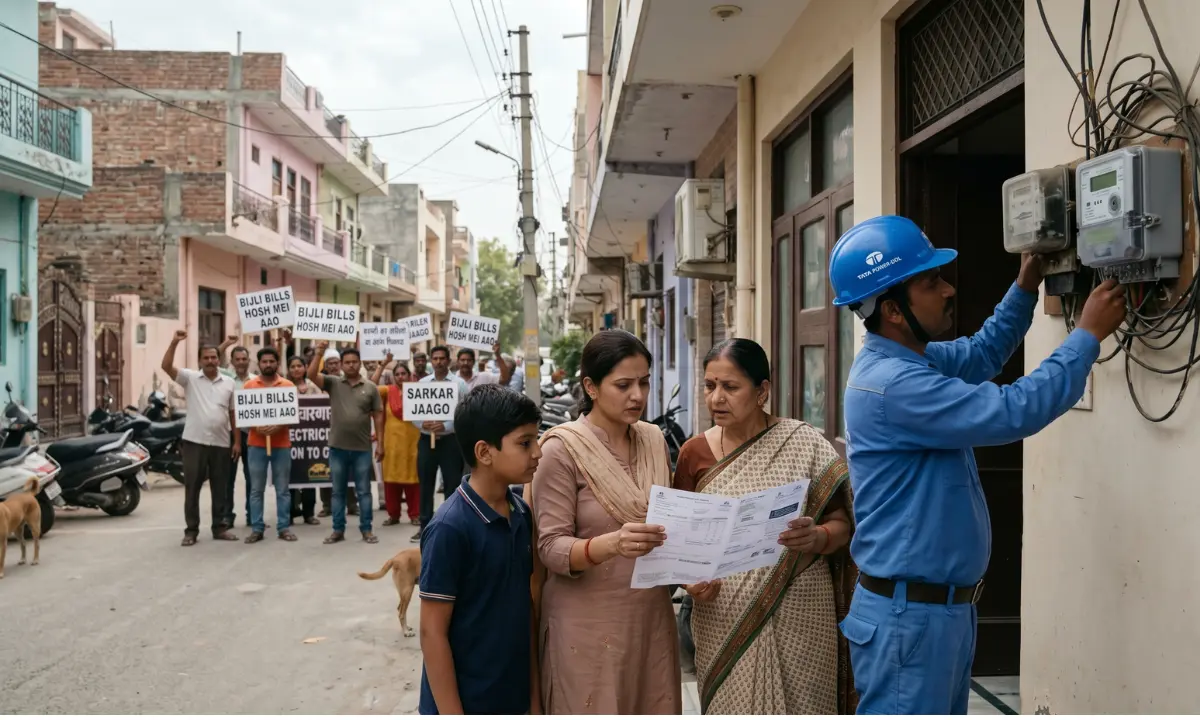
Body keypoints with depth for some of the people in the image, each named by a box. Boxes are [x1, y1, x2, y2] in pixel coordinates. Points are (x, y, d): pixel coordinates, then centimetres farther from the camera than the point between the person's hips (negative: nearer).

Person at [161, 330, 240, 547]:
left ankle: (220, 527, 18)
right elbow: (166, 366, -13)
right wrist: (175, 342, -22)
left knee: (220, 488, 9)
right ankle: (191, 530, 10)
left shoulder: (229, 383, 8)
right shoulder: (190, 378, 2)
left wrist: (237, 441, 4)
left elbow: (234, 414, 9)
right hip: (194, 442, -2)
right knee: (192, 487, 3)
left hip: (221, 443, 2)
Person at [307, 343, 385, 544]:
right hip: (338, 447, 1)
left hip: (362, 448, -1)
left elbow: (378, 415, 3)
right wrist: (319, 354, -22)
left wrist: (380, 443, -1)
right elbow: (312, 375, -11)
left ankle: (366, 529, 13)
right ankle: (338, 530, 18)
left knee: (363, 491, 5)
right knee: (338, 491, 10)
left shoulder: (371, 387, 2)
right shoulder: (333, 383, 3)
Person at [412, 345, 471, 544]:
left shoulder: (459, 384, -2)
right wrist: (422, 423, -11)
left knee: (452, 485, 2)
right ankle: (425, 526, 18)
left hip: (450, 440, -3)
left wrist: (446, 426, -19)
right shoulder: (421, 383, 8)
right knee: (425, 485, 9)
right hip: (426, 439, 3)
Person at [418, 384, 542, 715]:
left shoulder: (521, 513, -1)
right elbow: (432, 632, -16)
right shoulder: (451, 528, -20)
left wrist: (535, 696, 7)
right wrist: (452, 714, -15)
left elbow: (524, 609, 7)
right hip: (466, 705, -6)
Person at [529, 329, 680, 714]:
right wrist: (611, 544, -33)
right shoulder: (562, 448, -13)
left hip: (651, 617, 5)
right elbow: (551, 548, -15)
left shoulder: (655, 440, 4)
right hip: (589, 623, -5)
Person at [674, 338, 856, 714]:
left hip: (798, 617, -2)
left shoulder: (805, 444, -4)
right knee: (729, 707, 7)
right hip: (724, 620, 2)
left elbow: (842, 523, -2)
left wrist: (816, 538, -22)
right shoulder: (694, 452, 4)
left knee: (797, 706, 4)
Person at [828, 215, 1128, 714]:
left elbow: (981, 355, 26)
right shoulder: (892, 384, -25)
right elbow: (1014, 412, -26)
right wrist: (1089, 334, -15)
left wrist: (1025, 288, 13)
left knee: (944, 711, 21)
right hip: (907, 615, -10)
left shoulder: (912, 359, 7)